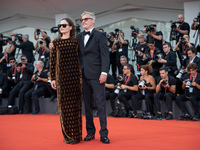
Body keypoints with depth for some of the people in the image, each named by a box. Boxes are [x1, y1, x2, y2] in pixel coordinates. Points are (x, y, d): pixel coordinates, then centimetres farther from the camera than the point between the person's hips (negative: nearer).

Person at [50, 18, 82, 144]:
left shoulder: (76, 41, 4)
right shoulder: (56, 42, 6)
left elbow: (80, 58, 7)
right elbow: (53, 61, 6)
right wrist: (53, 78, 2)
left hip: (75, 75, -1)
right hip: (61, 76, 1)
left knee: (75, 104, 1)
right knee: (64, 105, 1)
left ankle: (76, 134, 7)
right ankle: (67, 135, 9)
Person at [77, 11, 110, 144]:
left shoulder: (100, 36, -1)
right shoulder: (80, 37, 15)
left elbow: (105, 55, -7)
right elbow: (78, 55, 16)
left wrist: (104, 72, -15)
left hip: (96, 75, -5)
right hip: (83, 75, 5)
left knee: (101, 104, -4)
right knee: (87, 104, 9)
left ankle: (104, 134, 0)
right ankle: (90, 131, 18)